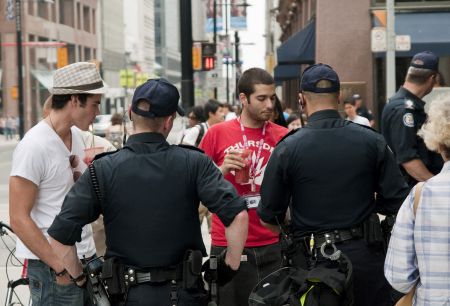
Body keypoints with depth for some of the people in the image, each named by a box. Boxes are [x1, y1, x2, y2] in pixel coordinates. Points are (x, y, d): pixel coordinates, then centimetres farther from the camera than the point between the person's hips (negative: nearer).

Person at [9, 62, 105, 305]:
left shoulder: (76, 136, 9)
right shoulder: (34, 146, -16)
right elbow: (19, 219, -17)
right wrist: (61, 267, -17)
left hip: (85, 258, 8)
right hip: (52, 267, -8)